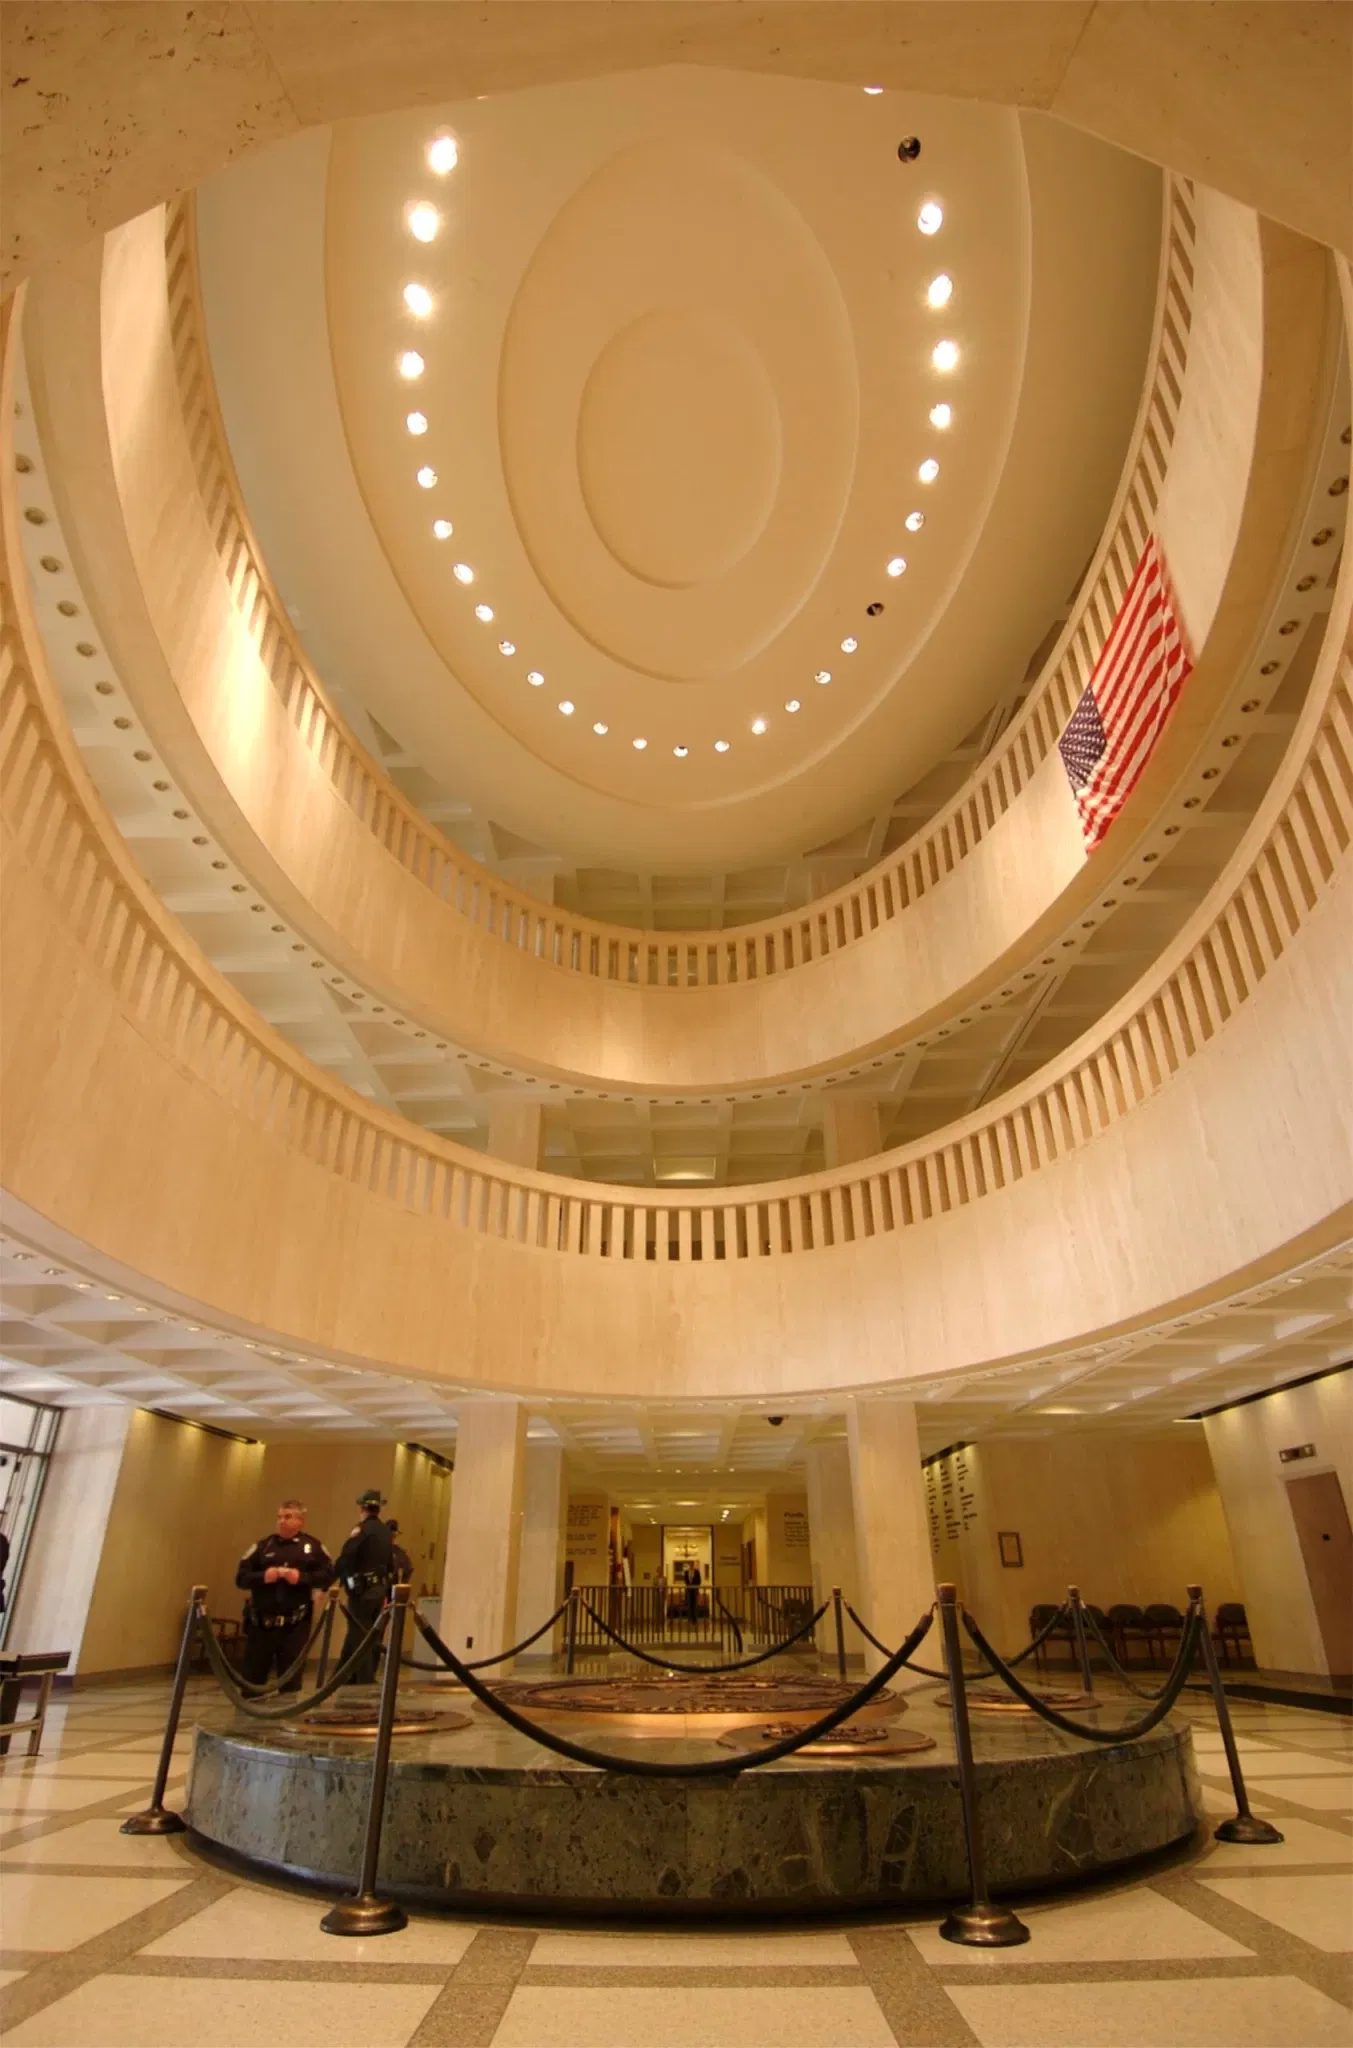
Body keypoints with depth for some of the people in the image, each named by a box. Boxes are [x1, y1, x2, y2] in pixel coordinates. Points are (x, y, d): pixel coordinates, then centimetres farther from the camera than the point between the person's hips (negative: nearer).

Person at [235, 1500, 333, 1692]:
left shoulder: (313, 1546, 3)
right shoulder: (262, 1545, 6)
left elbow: (328, 1574, -2)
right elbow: (241, 1577, 3)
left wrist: (302, 1577, -15)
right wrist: (262, 1576, -16)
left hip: (295, 1624, -2)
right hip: (261, 1622, 2)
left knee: (291, 1676, 5)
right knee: (253, 1674, 9)